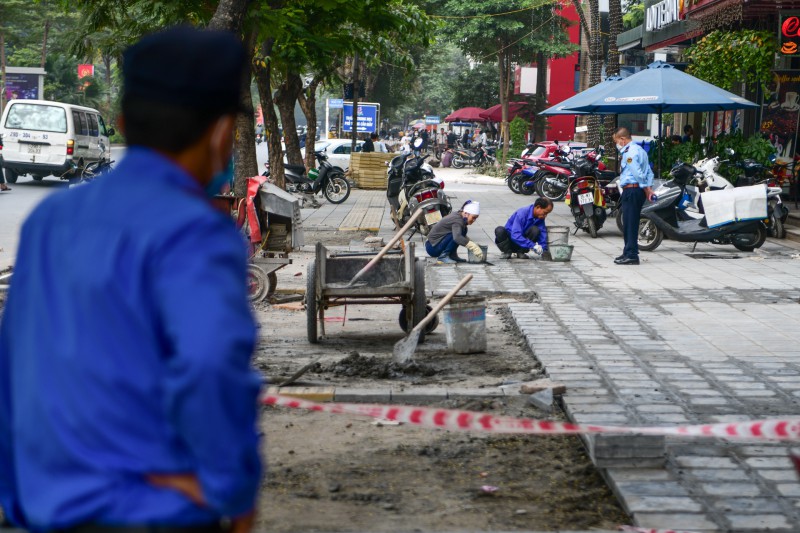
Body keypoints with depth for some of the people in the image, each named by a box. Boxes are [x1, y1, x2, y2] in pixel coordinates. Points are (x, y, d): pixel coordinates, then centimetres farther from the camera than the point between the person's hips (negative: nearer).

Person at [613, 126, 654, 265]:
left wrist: (646, 188, -10)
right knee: (631, 224, 16)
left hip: (631, 190, -10)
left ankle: (631, 255, -10)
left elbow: (637, 172, -18)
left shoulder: (629, 152, -13)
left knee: (629, 224, -8)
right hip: (639, 190, 10)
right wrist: (648, 187, 8)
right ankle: (629, 252, 23)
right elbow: (649, 171, 16)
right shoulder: (639, 149, 19)